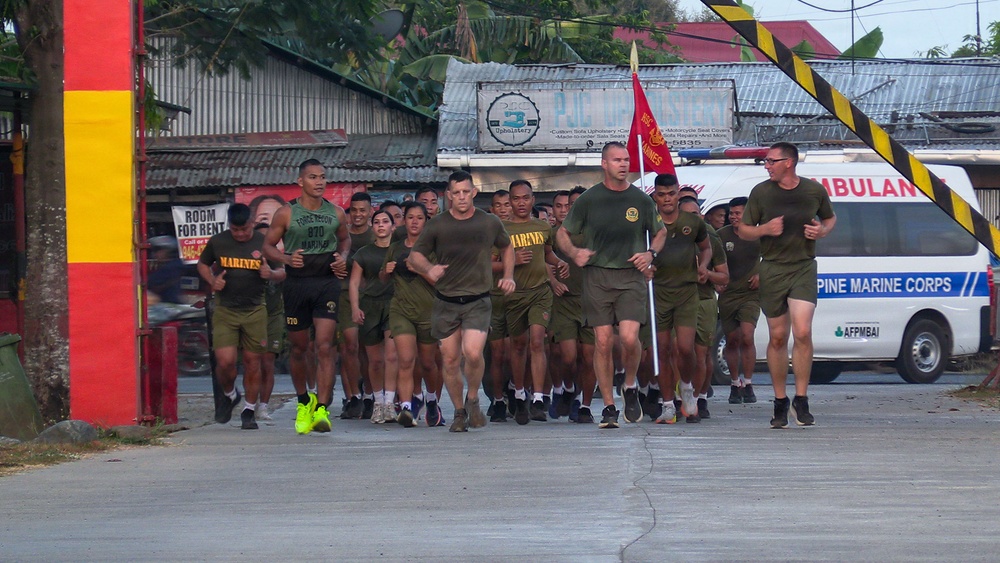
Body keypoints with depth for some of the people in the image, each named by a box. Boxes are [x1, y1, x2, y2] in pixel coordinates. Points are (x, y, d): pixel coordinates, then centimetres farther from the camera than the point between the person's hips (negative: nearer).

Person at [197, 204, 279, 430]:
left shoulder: (264, 243, 1)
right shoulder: (218, 242, 1)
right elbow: (203, 264, 18)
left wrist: (271, 273, -13)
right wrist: (212, 281, -3)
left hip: (255, 311, 0)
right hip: (225, 310, 0)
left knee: (252, 362, 2)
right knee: (225, 361, -11)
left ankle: (248, 412, 14)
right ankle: (229, 395, 20)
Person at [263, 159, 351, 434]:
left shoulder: (337, 213, 8)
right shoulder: (286, 214, 1)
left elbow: (345, 238, 25)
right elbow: (268, 246, 5)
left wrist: (343, 256, 4)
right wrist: (287, 258, -14)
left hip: (327, 282, 0)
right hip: (296, 284, 0)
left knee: (324, 347, -13)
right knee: (299, 348, 10)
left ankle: (322, 409, -16)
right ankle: (303, 401, 32)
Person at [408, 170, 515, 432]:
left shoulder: (489, 224, 4)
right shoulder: (437, 225, 1)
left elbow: (507, 247, 24)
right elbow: (415, 256, 6)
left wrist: (508, 276, 11)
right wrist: (429, 269, -16)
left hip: (478, 300, -1)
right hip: (446, 302, 1)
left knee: (473, 353, -21)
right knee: (450, 359, 2)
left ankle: (472, 399, 6)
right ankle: (459, 412, 20)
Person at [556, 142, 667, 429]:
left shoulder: (641, 200, 7)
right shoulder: (589, 199, 5)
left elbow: (660, 232, 21)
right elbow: (562, 233, 12)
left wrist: (650, 253, 2)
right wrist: (574, 252, -8)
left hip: (631, 277, 0)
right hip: (597, 277, 0)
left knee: (629, 337, -16)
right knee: (603, 342, -3)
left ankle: (630, 388, 12)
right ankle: (608, 407, 6)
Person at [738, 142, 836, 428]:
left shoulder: (814, 191, 2)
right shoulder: (761, 192, 1)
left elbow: (830, 218, 20)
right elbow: (744, 230, 8)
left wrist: (823, 231, -3)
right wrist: (766, 229, -12)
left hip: (804, 268, -1)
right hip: (772, 269, 1)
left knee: (803, 332, -15)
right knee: (778, 337, 4)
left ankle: (801, 400, -5)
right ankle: (780, 402, 16)